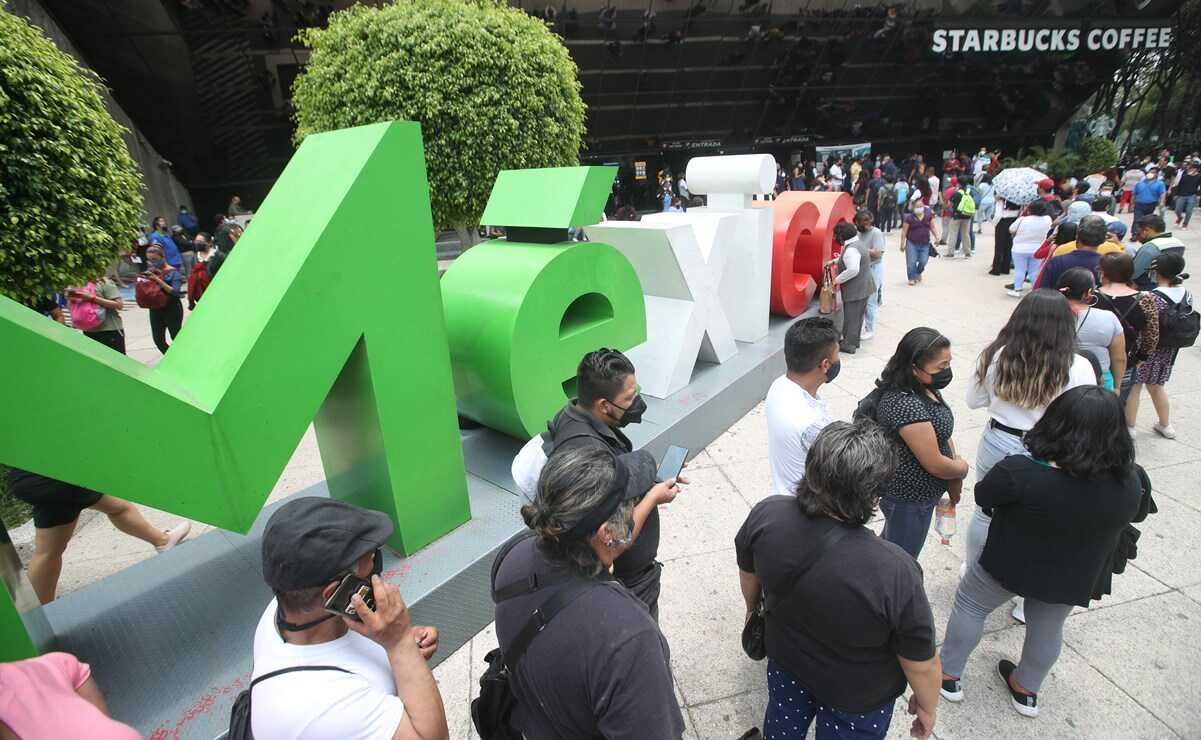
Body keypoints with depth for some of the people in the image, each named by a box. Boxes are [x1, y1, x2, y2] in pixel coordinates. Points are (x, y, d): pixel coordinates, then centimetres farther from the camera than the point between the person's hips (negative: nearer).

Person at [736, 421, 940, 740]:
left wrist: (753, 607, 16)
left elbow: (748, 573, -6)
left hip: (785, 660, 3)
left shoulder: (765, 514, -28)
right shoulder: (895, 573, -39)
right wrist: (928, 706, 1)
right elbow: (921, 664, -21)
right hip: (857, 696, -2)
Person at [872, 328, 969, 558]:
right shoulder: (906, 405, -33)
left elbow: (942, 432, 9)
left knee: (890, 541, 29)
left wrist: (954, 480, 2)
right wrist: (962, 469, -6)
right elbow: (934, 464, -26)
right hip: (909, 499, -9)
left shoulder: (925, 387, -3)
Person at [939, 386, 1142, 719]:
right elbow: (1126, 519, 2)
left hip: (1010, 565, -4)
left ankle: (949, 676, 31)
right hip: (1072, 579, 4)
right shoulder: (1130, 483, -18)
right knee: (1048, 628, 26)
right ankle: (1027, 691, 46)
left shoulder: (1022, 472, -34)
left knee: (969, 605, 19)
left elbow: (982, 496, -17)